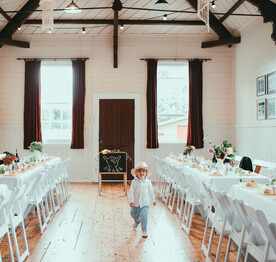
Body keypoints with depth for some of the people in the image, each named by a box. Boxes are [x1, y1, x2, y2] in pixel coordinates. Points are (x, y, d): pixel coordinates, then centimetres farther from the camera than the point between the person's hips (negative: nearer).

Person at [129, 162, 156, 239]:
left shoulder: (148, 182, -5)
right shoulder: (134, 182, -9)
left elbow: (151, 192, 7)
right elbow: (131, 192, -7)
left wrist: (153, 200, 13)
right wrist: (131, 201, -15)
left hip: (145, 203, -2)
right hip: (135, 203, 2)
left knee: (144, 217, -11)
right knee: (133, 215, 20)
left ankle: (144, 231, 3)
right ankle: (137, 221, 53)